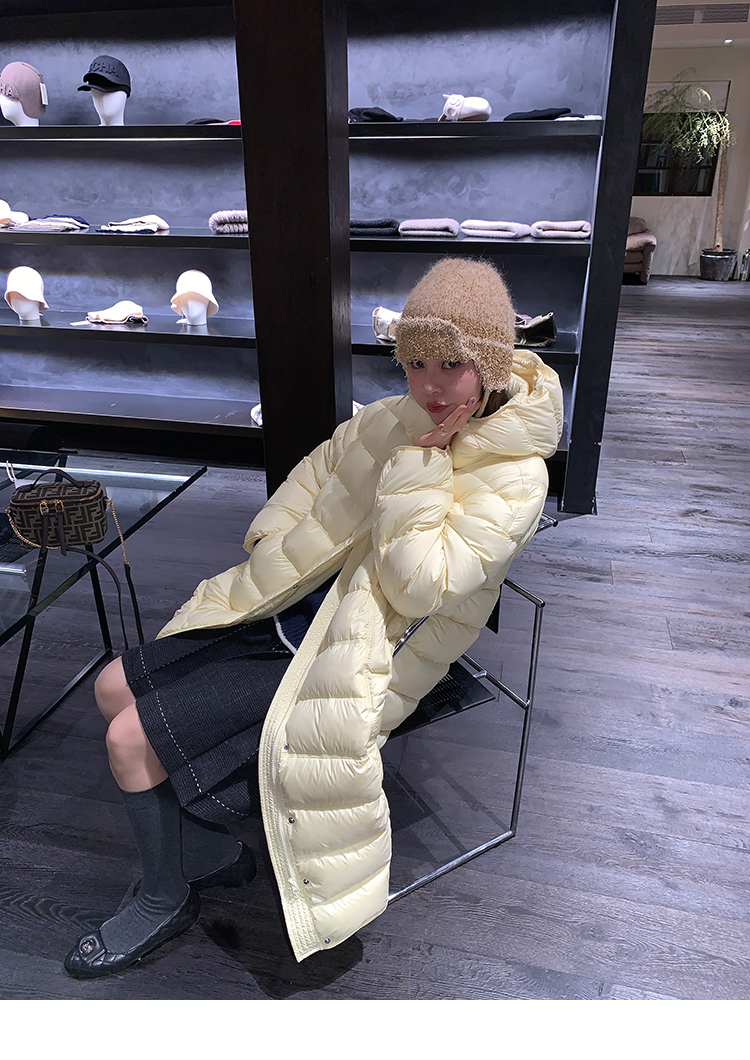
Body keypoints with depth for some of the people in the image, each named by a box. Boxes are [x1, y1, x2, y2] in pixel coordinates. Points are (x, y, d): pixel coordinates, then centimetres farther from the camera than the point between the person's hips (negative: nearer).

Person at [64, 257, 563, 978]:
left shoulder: (515, 477, -19)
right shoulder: (392, 419, 1)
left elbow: (419, 586, -27)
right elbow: (322, 468, 18)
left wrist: (418, 460, -23)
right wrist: (268, 550, 11)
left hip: (342, 661, -8)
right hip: (289, 613, 8)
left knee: (131, 739, -12)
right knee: (114, 688, 9)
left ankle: (167, 900, 18)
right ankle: (212, 854, 21)